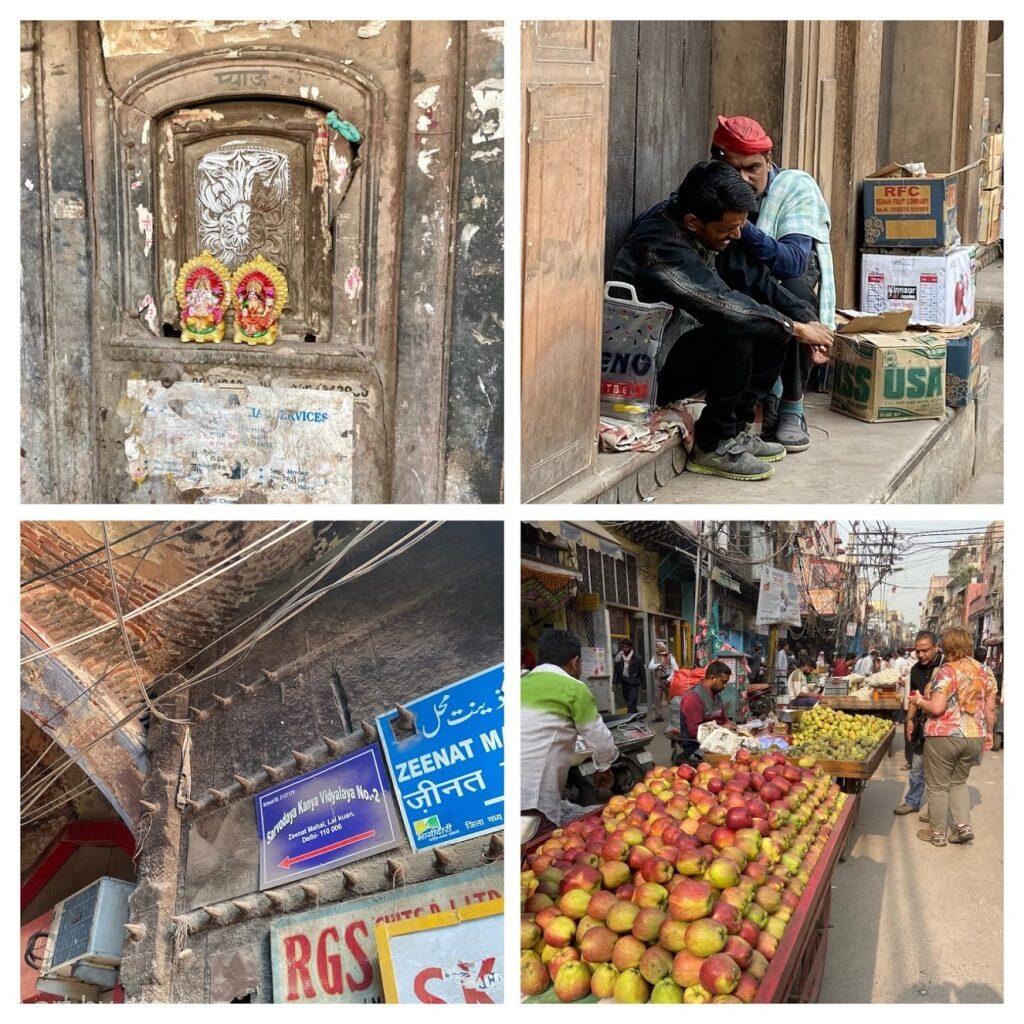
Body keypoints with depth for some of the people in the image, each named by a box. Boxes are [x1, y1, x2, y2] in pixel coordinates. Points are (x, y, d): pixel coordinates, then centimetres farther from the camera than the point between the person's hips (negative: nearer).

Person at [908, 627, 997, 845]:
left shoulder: (947, 672, -15)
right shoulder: (985, 672, 4)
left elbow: (936, 708, -20)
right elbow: (990, 708, 8)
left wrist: (919, 701, -2)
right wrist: (989, 732, 20)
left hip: (944, 736, -6)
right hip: (975, 737, 6)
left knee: (937, 786, 8)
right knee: (958, 782, 23)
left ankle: (937, 834, 17)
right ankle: (964, 826, 12)